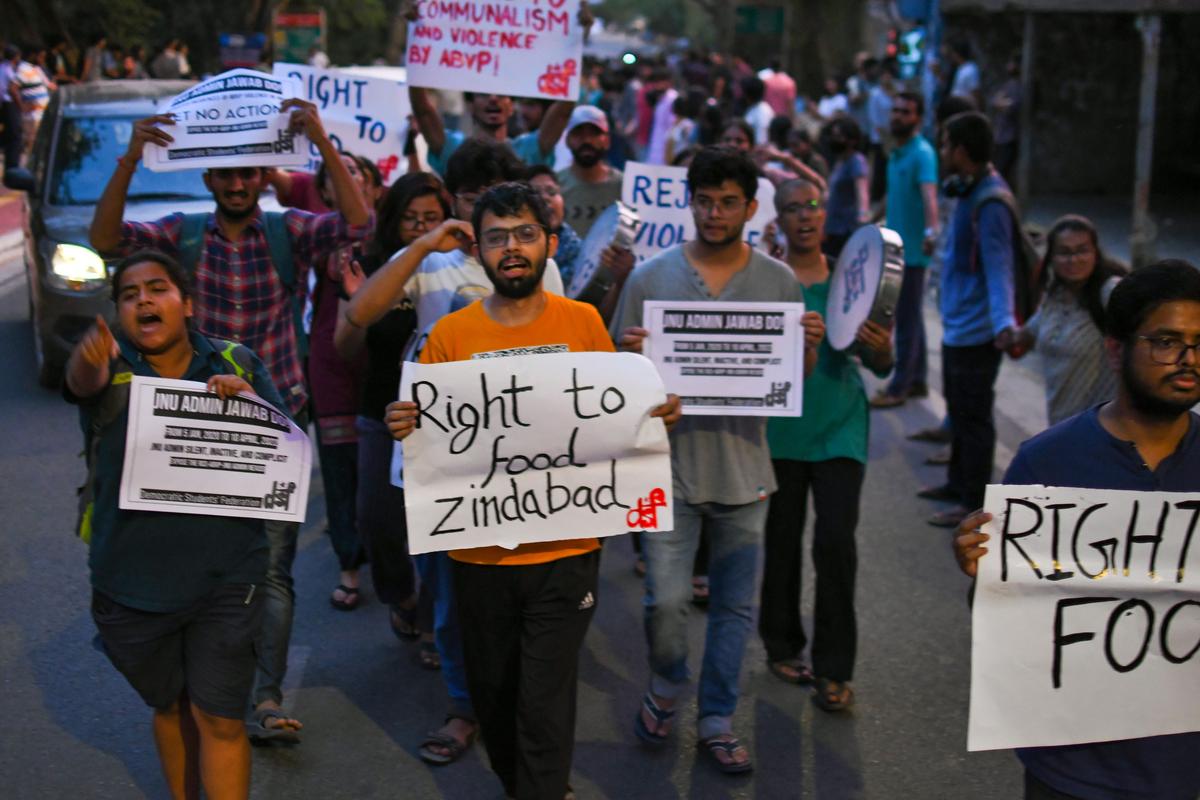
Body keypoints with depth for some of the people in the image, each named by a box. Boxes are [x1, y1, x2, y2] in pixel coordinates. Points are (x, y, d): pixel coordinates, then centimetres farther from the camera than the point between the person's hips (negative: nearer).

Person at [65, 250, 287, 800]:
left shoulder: (237, 364, 0)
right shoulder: (110, 366, -5)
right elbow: (83, 380, -29)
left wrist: (251, 404, -19)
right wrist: (88, 359, -54)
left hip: (224, 576, -1)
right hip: (133, 583, 1)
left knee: (219, 718, 0)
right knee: (170, 707, 19)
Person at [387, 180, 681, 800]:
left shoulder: (583, 323, 0)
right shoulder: (450, 335, -2)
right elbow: (423, 426, 3)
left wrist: (659, 414, -11)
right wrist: (402, 425, -20)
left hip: (565, 551, -1)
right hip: (480, 553, 1)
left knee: (546, 706, -3)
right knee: (492, 693, 16)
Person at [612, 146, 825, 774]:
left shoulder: (779, 282, 3)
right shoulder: (650, 278, -1)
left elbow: (795, 376, 7)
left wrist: (809, 347, -14)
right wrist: (629, 354, -20)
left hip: (743, 467, 2)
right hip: (671, 464, -2)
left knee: (734, 605, 10)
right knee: (666, 600, -3)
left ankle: (716, 721, 28)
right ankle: (666, 688, 29)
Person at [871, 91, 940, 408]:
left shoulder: (922, 153, -15)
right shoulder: (896, 153, 12)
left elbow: (929, 194, -32)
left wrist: (931, 231, -47)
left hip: (912, 248, -9)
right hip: (896, 245, 9)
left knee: (907, 318, -3)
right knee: (909, 316, 14)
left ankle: (899, 387, 2)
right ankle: (917, 379, 23)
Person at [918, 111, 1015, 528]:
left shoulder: (990, 202, -23)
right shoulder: (968, 189, 7)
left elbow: (998, 266, -30)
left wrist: (1003, 321, -41)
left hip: (976, 330, -11)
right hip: (957, 323, 11)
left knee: (973, 416, -1)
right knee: (958, 408, 22)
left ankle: (973, 502, 10)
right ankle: (958, 483, 38)